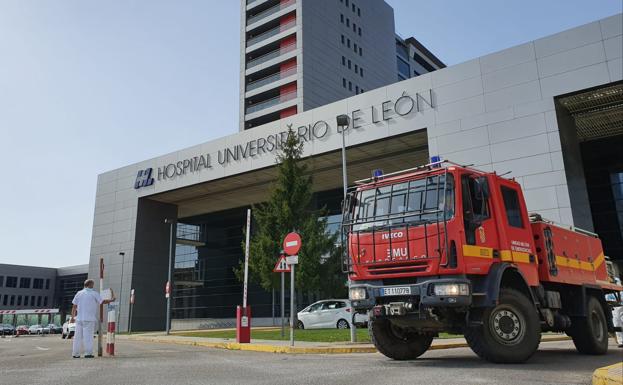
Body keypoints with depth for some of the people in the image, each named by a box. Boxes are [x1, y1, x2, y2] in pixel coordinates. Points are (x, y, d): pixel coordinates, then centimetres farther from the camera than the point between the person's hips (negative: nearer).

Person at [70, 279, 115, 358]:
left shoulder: (79, 293, 10)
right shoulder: (94, 293, -2)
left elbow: (74, 306, 9)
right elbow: (102, 302, -5)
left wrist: (72, 317, 15)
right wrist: (111, 300, 10)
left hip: (79, 318, 4)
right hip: (89, 319, -4)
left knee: (78, 336, 7)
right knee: (88, 336, -2)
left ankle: (75, 354, 9)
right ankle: (88, 353, -3)